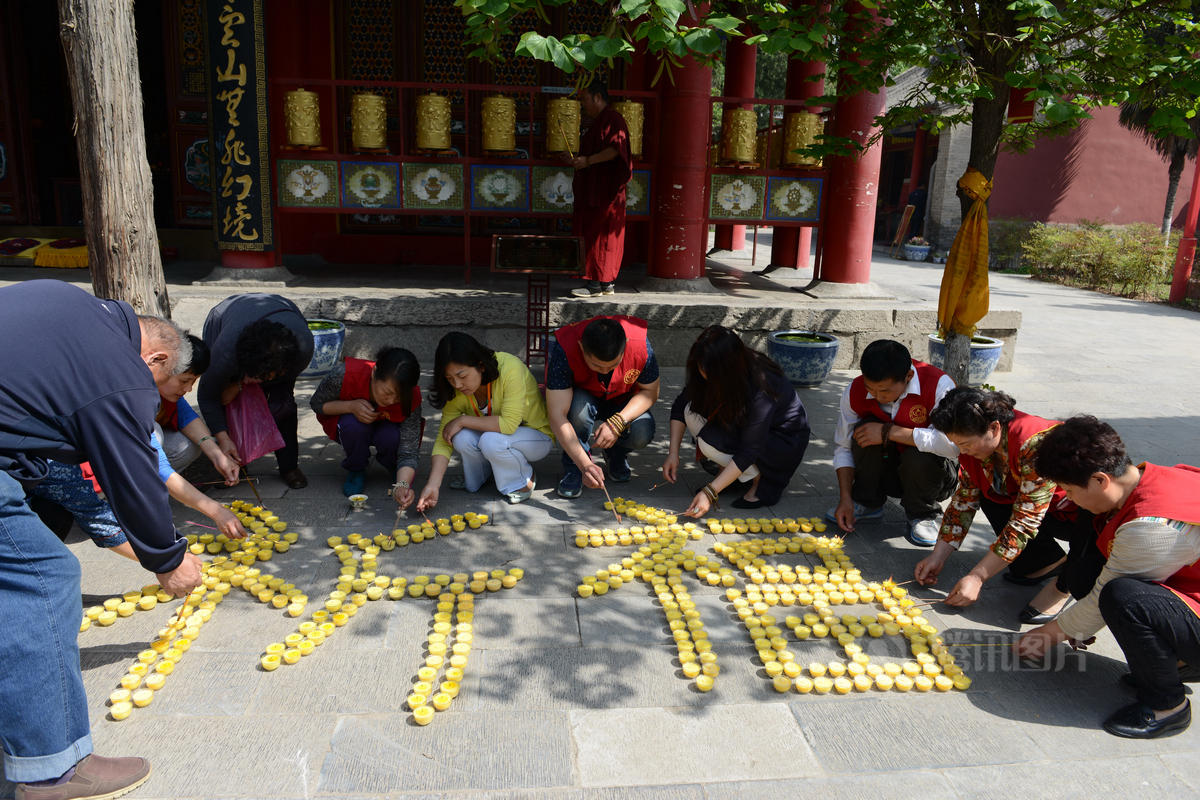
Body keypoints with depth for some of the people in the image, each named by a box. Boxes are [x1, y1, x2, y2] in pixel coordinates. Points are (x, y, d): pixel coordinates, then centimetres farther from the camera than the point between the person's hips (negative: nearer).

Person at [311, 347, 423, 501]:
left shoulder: (412, 399, -32)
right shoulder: (345, 374, -36)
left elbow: (408, 452, -31)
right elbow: (316, 403, -16)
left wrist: (403, 485, -51)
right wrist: (351, 406, -36)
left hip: (384, 427, 0)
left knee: (392, 438, -35)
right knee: (354, 425, -36)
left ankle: (399, 476, 0)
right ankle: (356, 471, -5)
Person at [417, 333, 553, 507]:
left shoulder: (510, 368, -31)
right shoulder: (457, 392, -15)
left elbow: (509, 424, -35)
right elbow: (444, 439, -15)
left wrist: (462, 421, -29)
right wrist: (433, 485, -27)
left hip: (536, 436, -5)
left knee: (491, 440, -34)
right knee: (461, 438, -25)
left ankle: (523, 482, -5)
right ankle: (474, 480, 7)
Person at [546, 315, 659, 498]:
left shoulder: (641, 345, -30)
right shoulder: (564, 351, -36)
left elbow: (650, 392, -14)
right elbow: (557, 415, -38)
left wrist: (617, 422, -31)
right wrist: (585, 465, -48)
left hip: (622, 403, 2)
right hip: (582, 396, -2)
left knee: (642, 432, -28)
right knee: (580, 407, -37)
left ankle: (616, 453, 9)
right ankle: (573, 468, -9)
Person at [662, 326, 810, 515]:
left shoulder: (761, 389, -35)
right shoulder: (708, 375, -17)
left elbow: (749, 451, -33)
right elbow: (680, 406, -3)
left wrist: (710, 493, -35)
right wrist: (673, 453, -14)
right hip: (743, 426, 7)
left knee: (710, 441, -29)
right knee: (692, 411, -17)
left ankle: (762, 480, -7)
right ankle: (727, 471, -2)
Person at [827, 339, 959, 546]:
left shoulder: (938, 385, -26)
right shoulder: (854, 391, -13)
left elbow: (952, 444, -39)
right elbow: (843, 447, -4)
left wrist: (889, 432, -35)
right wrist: (845, 498, -15)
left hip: (929, 472, -3)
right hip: (885, 473, 3)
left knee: (919, 456, -36)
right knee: (865, 427, -24)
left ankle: (925, 515, -3)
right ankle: (866, 503, -2)